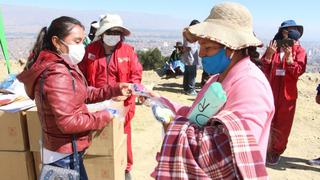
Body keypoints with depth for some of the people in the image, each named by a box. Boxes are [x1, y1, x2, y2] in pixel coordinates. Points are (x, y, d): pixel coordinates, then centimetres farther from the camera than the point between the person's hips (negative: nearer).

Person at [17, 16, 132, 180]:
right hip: (65, 154, -9)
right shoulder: (57, 74, -26)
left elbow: (83, 94, 10)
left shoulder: (63, 67, 5)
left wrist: (115, 90, 1)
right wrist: (105, 116, -19)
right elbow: (68, 122, -29)